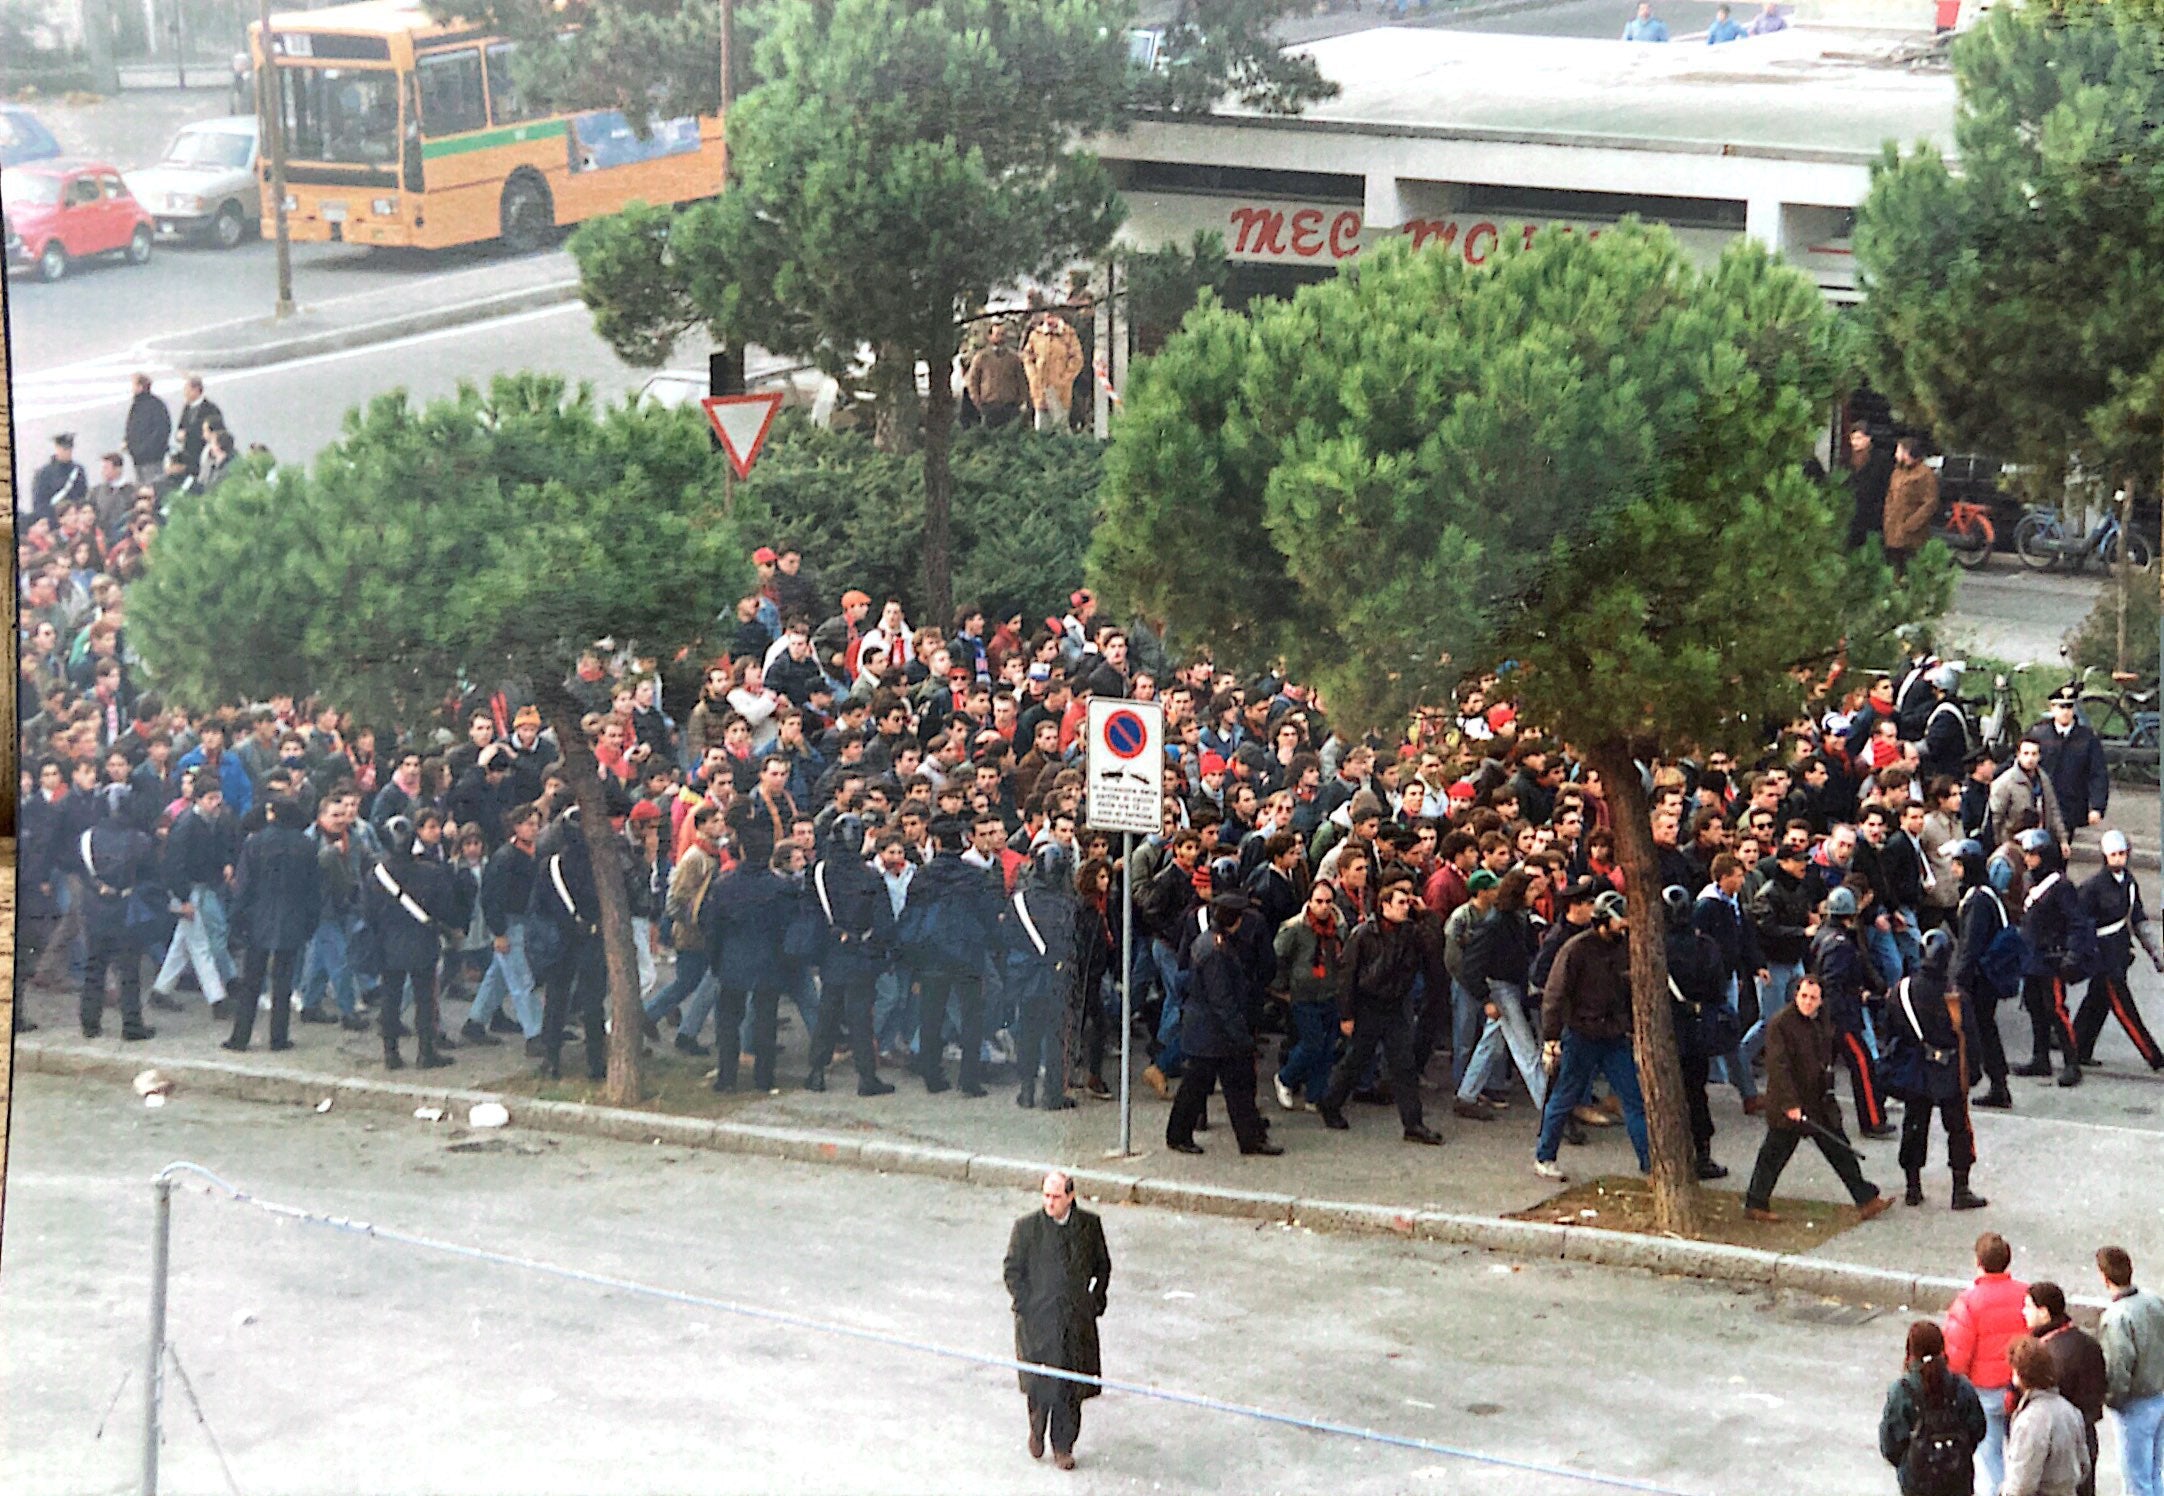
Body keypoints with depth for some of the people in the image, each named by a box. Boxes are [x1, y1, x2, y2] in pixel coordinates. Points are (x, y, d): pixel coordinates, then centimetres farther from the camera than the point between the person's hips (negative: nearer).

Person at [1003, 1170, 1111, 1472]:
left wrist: (1096, 1301, 5)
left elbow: (1102, 1266, 13)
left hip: (1078, 1319, 2)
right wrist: (1026, 1307, -7)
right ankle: (1037, 1428, 26)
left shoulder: (1089, 1225, 1)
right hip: (1038, 1319, -2)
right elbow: (1013, 1271, 0)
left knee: (1071, 1384, 3)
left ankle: (1063, 1447, 15)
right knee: (1040, 1381, -3)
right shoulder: (1027, 1228, -6)